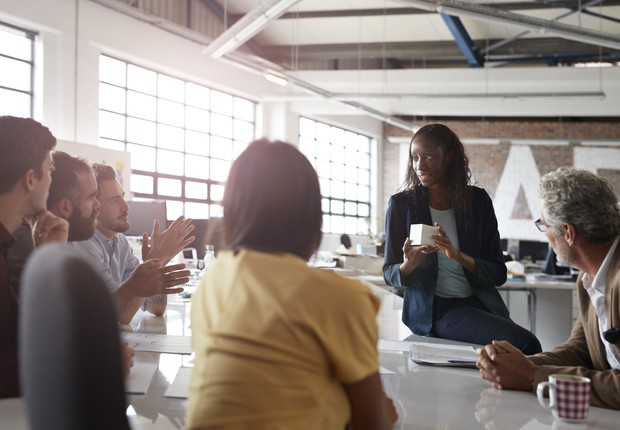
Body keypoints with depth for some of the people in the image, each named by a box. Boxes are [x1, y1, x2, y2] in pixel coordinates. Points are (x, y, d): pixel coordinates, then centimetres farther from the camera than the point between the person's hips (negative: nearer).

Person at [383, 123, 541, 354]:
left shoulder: (478, 200, 6)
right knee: (524, 344, -24)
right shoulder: (401, 204, 1)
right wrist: (408, 266, -20)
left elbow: (498, 274, 2)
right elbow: (389, 274, 4)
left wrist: (457, 255, -17)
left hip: (480, 303, 4)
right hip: (434, 310, -3)